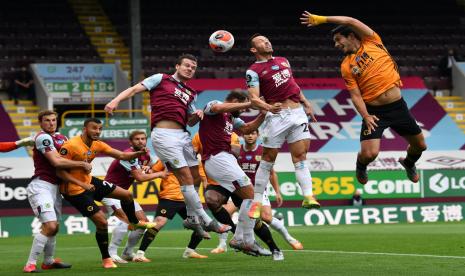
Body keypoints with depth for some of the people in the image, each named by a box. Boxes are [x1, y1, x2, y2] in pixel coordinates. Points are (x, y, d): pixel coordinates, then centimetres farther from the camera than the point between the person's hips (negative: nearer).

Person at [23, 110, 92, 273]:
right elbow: (56, 162, -20)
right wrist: (82, 164, -14)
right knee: (50, 226, -19)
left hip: (55, 186, 9)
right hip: (41, 186, -9)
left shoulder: (60, 137, 14)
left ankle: (48, 261, 31)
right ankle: (30, 264, -16)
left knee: (54, 227, 15)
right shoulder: (42, 137, -12)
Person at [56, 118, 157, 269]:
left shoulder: (97, 145, -2)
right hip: (74, 190, -8)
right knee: (102, 222, -13)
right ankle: (106, 259, 8)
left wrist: (138, 153, -23)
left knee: (127, 194, 12)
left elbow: (121, 155, -4)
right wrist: (82, 184, -29)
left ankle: (134, 222, 42)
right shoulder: (70, 146, -25)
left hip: (89, 181, 8)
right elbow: (59, 171, -24)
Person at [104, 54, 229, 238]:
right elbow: (135, 89, 1)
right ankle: (206, 221, -7)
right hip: (164, 134, -7)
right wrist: (116, 100, -15)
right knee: (186, 178, -10)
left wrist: (197, 116, 5)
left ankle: (192, 218, 23)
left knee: (196, 178, 7)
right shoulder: (161, 79, 7)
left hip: (182, 135, 7)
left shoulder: (190, 94, 24)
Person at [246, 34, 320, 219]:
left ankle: (308, 196, -12)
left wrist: (306, 104, 26)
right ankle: (257, 202, 4)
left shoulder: (283, 61, 18)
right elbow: (254, 99, -13)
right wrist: (268, 107, -31)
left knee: (300, 156, -4)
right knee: (267, 159, -1)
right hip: (277, 116, -5)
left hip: (297, 112, 5)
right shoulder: (254, 71, -2)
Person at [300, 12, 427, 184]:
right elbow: (356, 95, -4)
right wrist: (365, 116, -19)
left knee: (420, 145, 10)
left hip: (398, 107, 1)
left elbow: (350, 22, -11)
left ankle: (409, 163, 43)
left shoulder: (371, 42, 1)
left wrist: (321, 19, -12)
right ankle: (361, 165, 18)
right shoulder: (346, 66, 1)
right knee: (369, 153, -17)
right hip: (375, 112, -1)